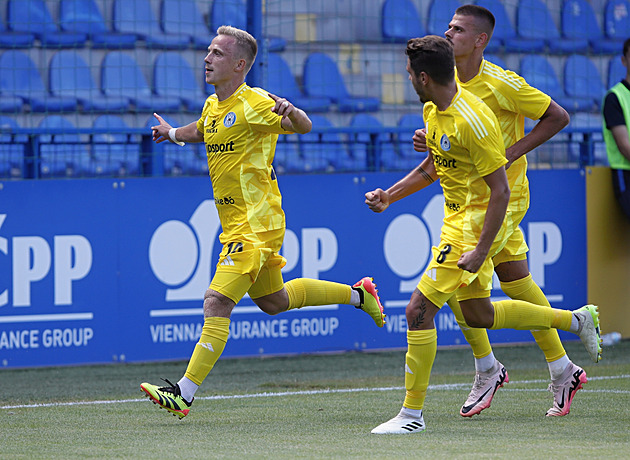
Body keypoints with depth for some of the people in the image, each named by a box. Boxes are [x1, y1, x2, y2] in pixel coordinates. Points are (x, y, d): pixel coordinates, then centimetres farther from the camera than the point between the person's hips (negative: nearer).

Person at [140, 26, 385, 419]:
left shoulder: (255, 104, -14)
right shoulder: (213, 106, 12)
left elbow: (304, 127, -21)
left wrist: (289, 111, -41)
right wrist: (174, 133, 19)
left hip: (256, 225, -10)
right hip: (235, 223, 10)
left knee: (217, 303, -17)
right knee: (273, 301, 23)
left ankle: (184, 394, -22)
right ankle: (357, 294, 39)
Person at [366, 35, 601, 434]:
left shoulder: (471, 120, -25)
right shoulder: (434, 112, 4)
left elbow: (500, 191, -24)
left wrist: (480, 252, -27)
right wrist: (390, 196, 12)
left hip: (478, 222, -10)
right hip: (459, 218, 10)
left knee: (419, 311, -12)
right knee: (478, 315, 20)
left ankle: (412, 414, -4)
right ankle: (577, 320, 32)